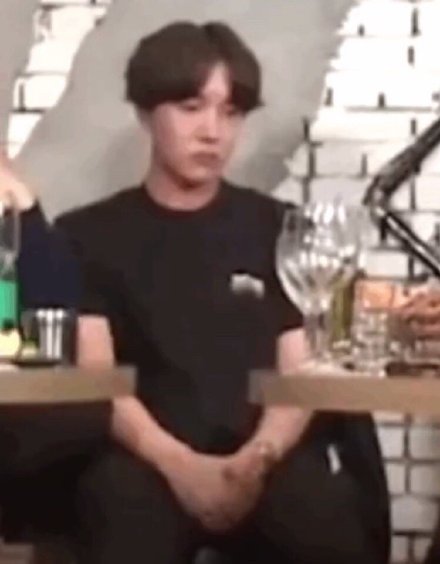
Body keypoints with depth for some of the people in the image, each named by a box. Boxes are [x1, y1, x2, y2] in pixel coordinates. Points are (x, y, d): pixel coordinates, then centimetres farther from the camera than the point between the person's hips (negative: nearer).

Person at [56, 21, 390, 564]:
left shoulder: (279, 230, 18)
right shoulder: (88, 235, 14)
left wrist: (257, 459, -14)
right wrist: (178, 463, -18)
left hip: (266, 460, 2)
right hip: (146, 461, -1)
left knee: (330, 520, -34)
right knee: (127, 498, -38)